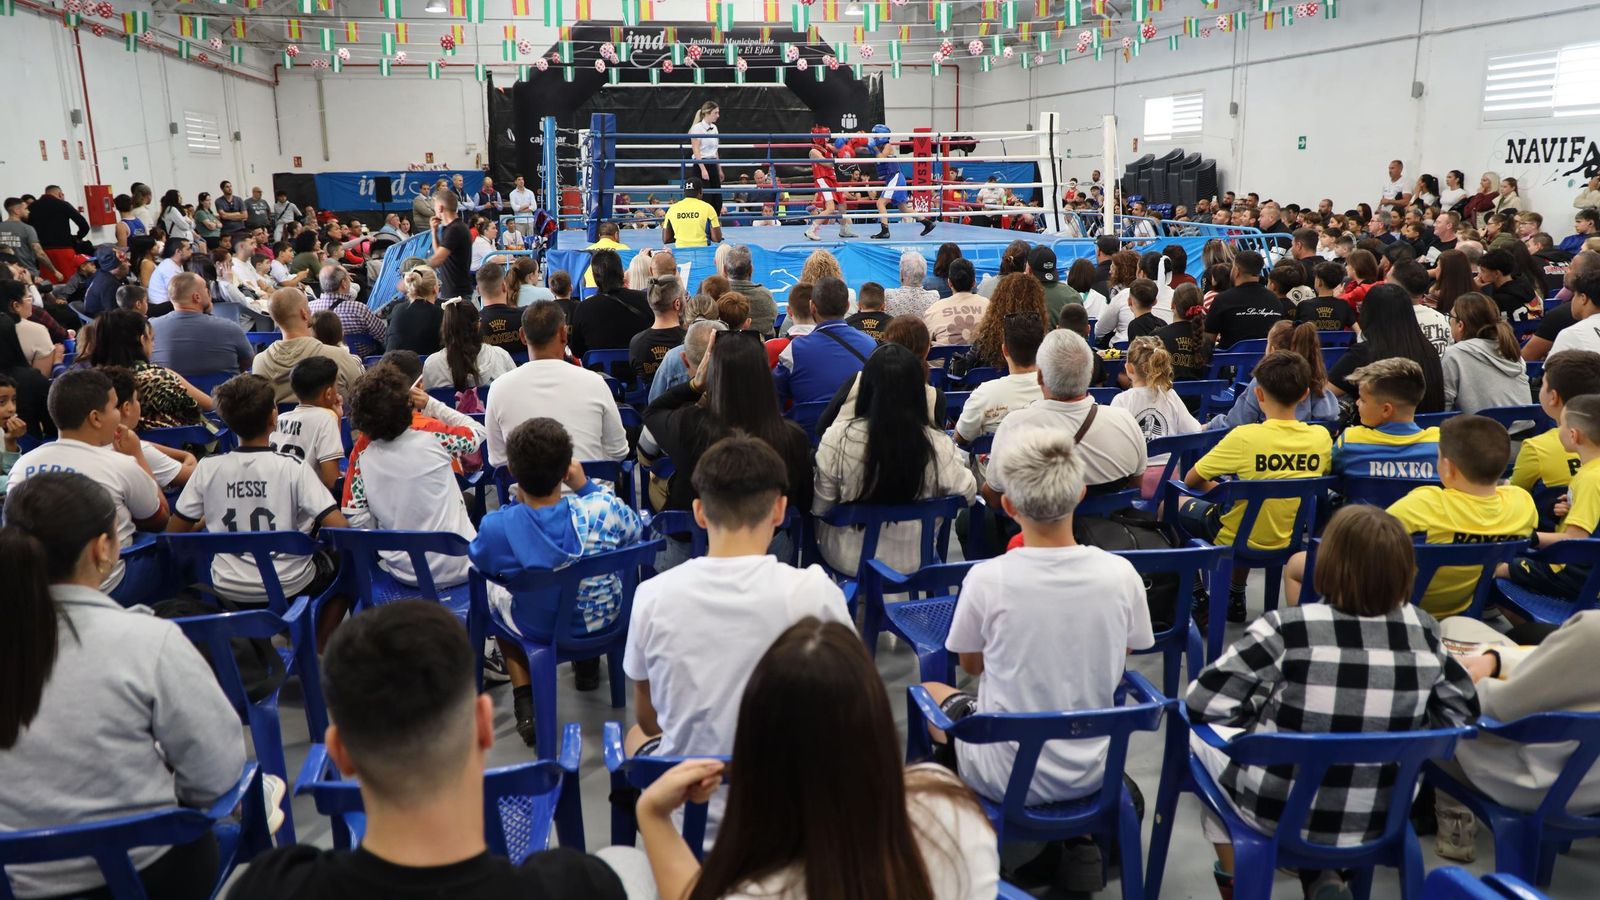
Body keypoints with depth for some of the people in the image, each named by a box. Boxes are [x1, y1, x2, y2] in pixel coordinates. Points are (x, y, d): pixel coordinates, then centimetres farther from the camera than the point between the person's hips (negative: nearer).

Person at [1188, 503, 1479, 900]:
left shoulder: (1289, 626, -20)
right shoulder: (1422, 630, -8)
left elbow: (1202, 700, -16)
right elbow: (1461, 711, 5)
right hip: (1378, 819, 4)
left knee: (1203, 726, 23)